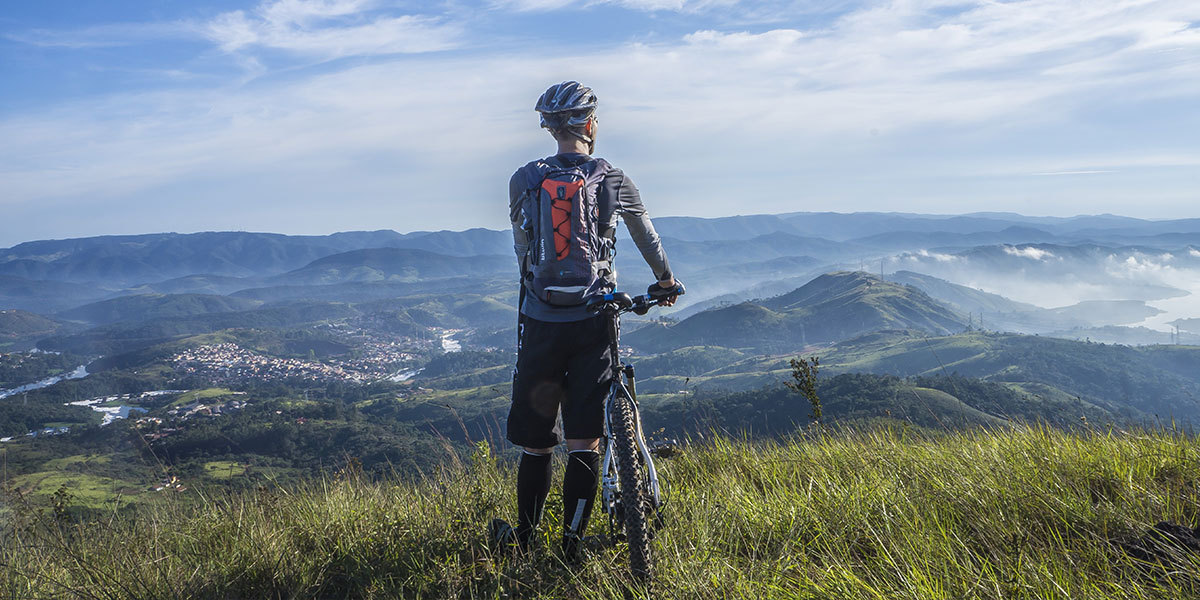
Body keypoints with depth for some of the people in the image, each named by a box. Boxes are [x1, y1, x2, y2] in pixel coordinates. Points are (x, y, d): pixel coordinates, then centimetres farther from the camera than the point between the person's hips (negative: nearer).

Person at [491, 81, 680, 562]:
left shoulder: (523, 180, 3)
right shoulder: (613, 180, 2)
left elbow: (522, 251, 11)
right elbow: (647, 237, 18)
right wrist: (665, 280, 36)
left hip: (540, 322, 1)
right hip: (593, 323, 0)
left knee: (535, 440, 11)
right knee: (583, 440, 5)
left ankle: (524, 539, 23)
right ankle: (571, 545, 9)